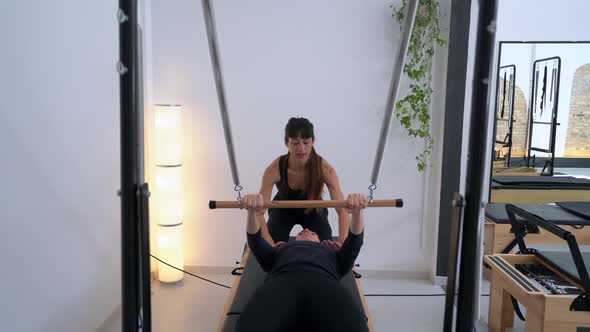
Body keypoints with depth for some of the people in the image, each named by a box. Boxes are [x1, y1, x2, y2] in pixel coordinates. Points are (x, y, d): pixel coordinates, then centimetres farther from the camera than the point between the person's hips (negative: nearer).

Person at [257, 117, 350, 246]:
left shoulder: (325, 169, -33)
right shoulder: (274, 169, -34)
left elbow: (342, 211, -32)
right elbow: (259, 212, -34)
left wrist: (341, 244, -47)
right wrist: (272, 247, -46)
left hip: (313, 210, 0)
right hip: (283, 210, 0)